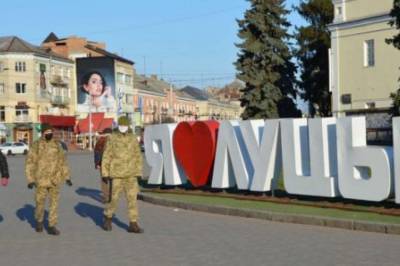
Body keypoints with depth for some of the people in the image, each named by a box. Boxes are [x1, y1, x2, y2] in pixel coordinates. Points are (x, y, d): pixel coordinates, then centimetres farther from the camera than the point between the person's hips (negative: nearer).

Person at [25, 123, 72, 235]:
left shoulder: (56, 144, 4)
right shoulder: (36, 145, -7)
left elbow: (62, 161, 12)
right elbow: (30, 163, -6)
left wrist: (67, 177, 8)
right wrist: (30, 180, -13)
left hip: (55, 179, 3)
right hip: (41, 179, -3)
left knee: (54, 203, 2)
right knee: (40, 202, 6)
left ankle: (52, 226, 8)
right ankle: (39, 221, 32)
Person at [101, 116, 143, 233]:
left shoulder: (133, 139, 4)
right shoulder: (112, 139, -5)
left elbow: (138, 156, 9)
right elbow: (106, 157, -3)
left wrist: (138, 173, 6)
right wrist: (105, 173, -7)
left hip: (130, 175, 3)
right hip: (116, 174, -3)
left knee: (132, 198, -2)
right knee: (113, 198, 2)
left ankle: (133, 224, 2)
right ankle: (108, 218, 26)